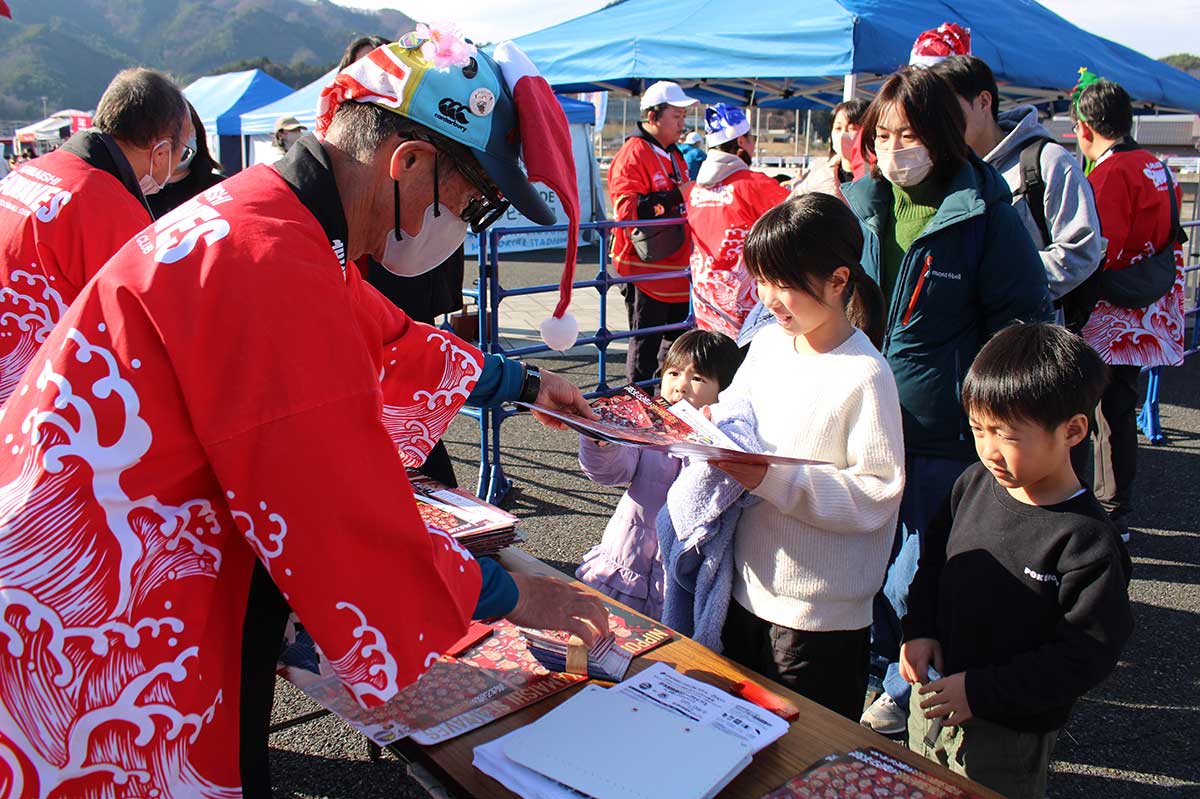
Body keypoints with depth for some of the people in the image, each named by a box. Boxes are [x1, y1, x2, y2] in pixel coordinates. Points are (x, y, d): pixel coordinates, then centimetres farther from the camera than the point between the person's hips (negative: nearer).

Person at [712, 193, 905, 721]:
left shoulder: (865, 376, -20)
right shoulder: (768, 344, 1)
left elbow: (878, 493, -22)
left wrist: (773, 479, -27)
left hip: (821, 613, -6)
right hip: (750, 585, 7)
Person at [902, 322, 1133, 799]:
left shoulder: (1086, 541, -24)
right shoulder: (974, 484, -6)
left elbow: (1086, 655, -21)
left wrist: (981, 691, -22)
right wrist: (920, 630, -4)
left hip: (1008, 737, -6)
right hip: (933, 697, 6)